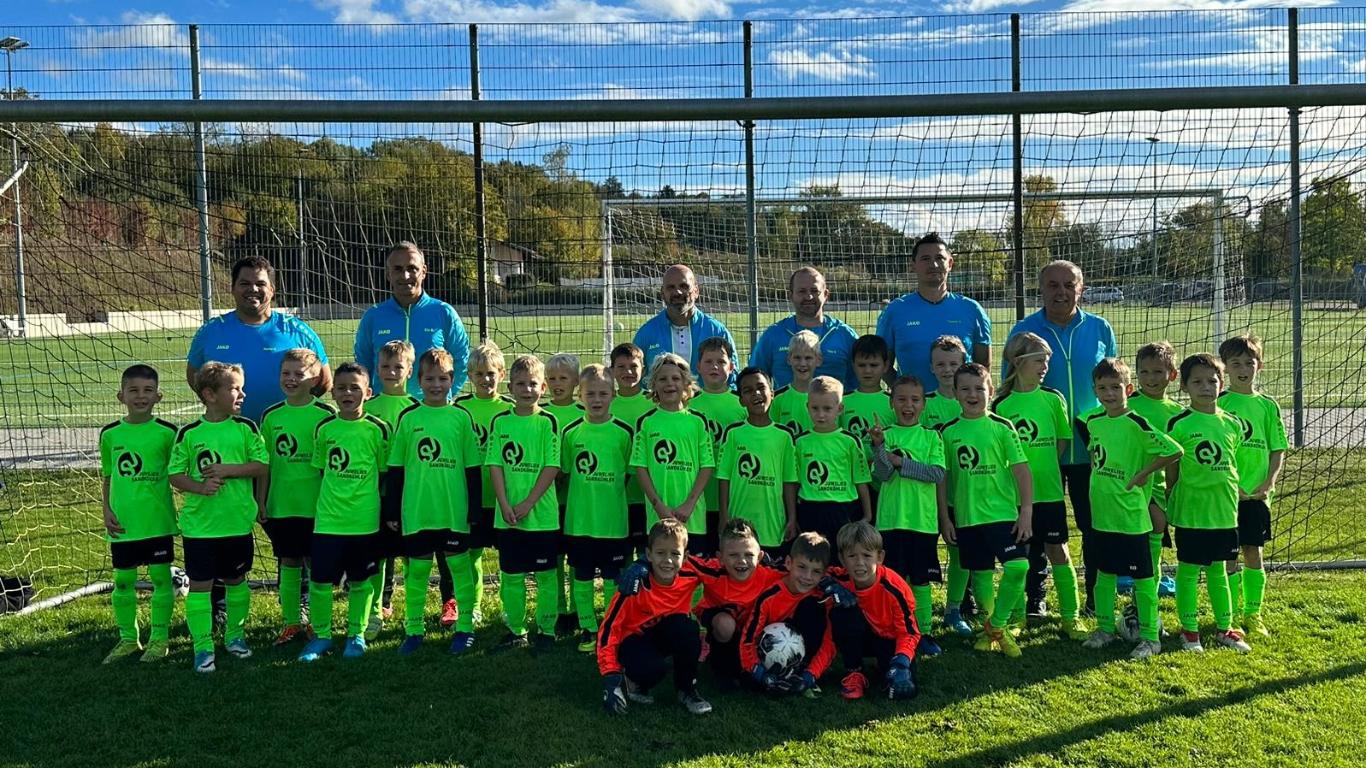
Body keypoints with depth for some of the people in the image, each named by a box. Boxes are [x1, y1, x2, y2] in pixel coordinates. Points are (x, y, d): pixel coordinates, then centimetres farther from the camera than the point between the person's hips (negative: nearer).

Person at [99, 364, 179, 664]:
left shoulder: (166, 432, -5)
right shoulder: (110, 434, 3)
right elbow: (107, 477, 12)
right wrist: (107, 510, 2)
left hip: (158, 521, -3)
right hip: (122, 524, 3)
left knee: (161, 577, 5)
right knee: (123, 580, 11)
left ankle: (159, 638, 19)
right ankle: (128, 638, 27)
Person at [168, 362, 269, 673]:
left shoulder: (246, 428, -1)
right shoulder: (189, 433, -5)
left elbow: (263, 465, -4)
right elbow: (175, 474, -3)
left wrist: (229, 469, -17)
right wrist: (199, 486, -20)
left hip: (238, 522, 2)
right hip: (199, 524, -1)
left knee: (236, 581, 14)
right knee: (200, 585, 2)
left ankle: (234, 634, 31)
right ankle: (203, 646, 11)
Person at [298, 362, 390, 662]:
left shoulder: (378, 429, -5)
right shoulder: (324, 428, 2)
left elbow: (385, 474, 1)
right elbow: (321, 471, 12)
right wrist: (323, 504, 11)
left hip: (365, 521, -2)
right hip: (327, 519, 2)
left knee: (360, 581, 9)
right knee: (319, 580, 4)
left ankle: (356, 634, 25)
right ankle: (321, 635, 20)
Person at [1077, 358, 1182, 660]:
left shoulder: (1136, 424, -15)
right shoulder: (1092, 422, 4)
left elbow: (1174, 451, -20)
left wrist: (1143, 474, -14)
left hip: (1131, 515, -6)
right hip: (1102, 513, 6)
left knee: (1142, 577, 4)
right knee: (1104, 574, 16)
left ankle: (1150, 637, 13)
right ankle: (1105, 628, 29)